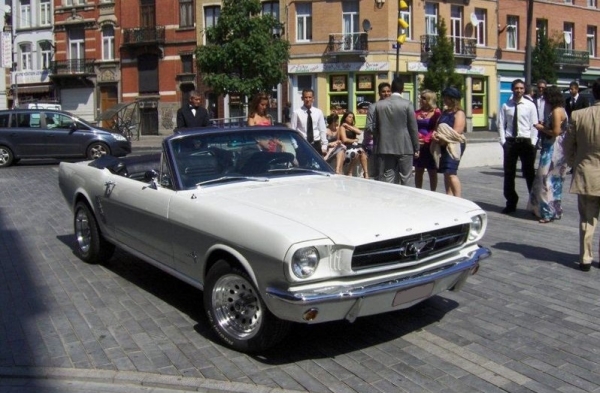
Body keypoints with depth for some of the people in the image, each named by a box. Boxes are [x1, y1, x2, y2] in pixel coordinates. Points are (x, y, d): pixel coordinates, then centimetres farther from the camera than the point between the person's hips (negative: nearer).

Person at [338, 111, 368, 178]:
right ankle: (348, 172, -17)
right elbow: (344, 140, -9)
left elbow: (359, 132, 0)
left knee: (362, 152, -25)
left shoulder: (353, 127, 21)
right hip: (346, 147, -5)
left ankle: (366, 173, -30)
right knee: (357, 153, -32)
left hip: (354, 146, 6)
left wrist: (349, 126, 1)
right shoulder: (342, 127, 3)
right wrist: (354, 140, 3)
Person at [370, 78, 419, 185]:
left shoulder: (379, 104, 3)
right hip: (404, 148, -2)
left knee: (387, 181, 5)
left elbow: (374, 127, 6)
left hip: (385, 147, 3)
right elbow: (413, 127, -4)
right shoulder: (407, 104, -6)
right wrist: (416, 148, 3)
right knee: (404, 181, 5)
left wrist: (376, 146, 15)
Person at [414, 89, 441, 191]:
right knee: (418, 171, 8)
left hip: (430, 146, -4)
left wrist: (426, 140, -17)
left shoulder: (436, 113, -4)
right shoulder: (417, 112, 10)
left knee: (432, 171, 5)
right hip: (418, 146, 4)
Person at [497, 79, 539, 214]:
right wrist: (503, 141, -5)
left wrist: (533, 142, -9)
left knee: (529, 173, 4)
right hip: (510, 142, 2)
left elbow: (534, 125, -2)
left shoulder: (530, 105, 0)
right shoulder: (506, 106, 2)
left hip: (526, 142, -2)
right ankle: (511, 203, 19)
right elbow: (501, 124, 3)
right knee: (508, 173, 7)